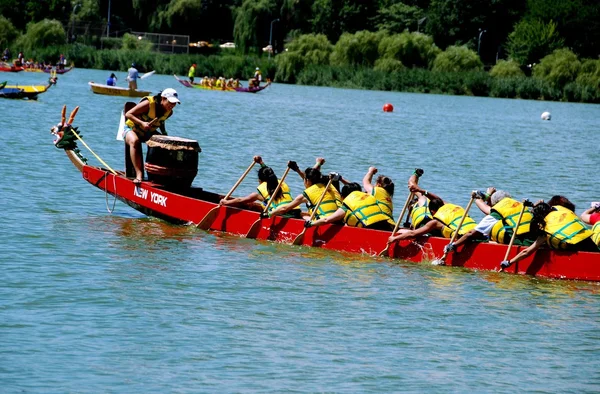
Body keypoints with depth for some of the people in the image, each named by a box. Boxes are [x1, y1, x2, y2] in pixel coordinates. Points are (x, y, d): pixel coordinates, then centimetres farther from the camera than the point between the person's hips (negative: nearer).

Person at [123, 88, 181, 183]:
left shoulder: (169, 112, -6)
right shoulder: (149, 104, -26)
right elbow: (128, 114, -24)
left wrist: (164, 132, -2)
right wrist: (142, 123, -36)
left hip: (149, 132, 7)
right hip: (132, 129, -6)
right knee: (135, 141, -40)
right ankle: (139, 174, -43)